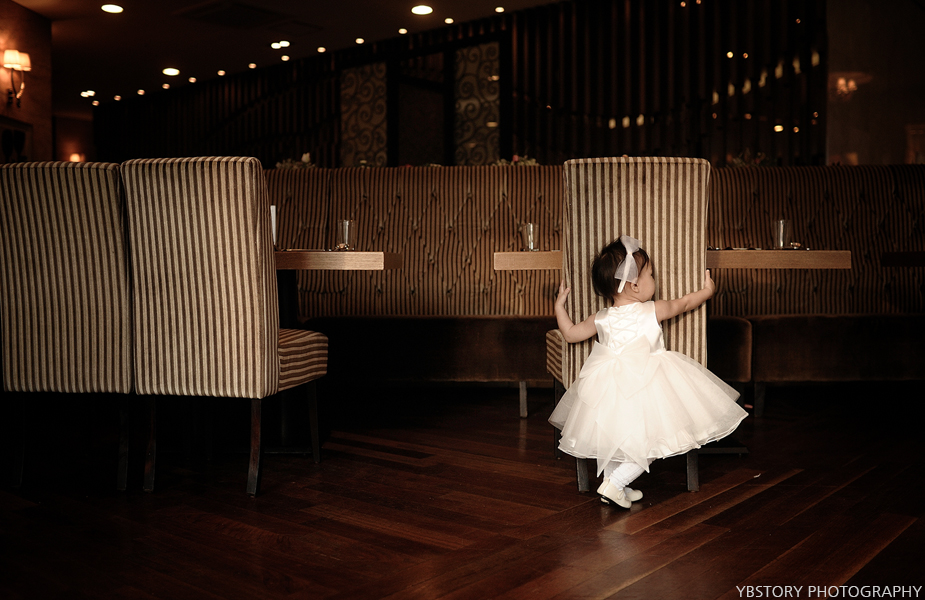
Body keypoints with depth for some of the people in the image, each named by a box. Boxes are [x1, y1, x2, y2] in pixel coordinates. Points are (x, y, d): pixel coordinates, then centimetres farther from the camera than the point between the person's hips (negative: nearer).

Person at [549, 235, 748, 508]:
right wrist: (707, 290, 29)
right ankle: (614, 485, 0)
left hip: (607, 388, 5)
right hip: (644, 386, -4)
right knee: (650, 443, 7)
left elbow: (570, 334, 12)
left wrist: (559, 306, 24)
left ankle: (614, 486, 30)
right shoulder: (652, 311, -7)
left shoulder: (601, 319, 0)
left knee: (609, 437, 23)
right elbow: (683, 303, 10)